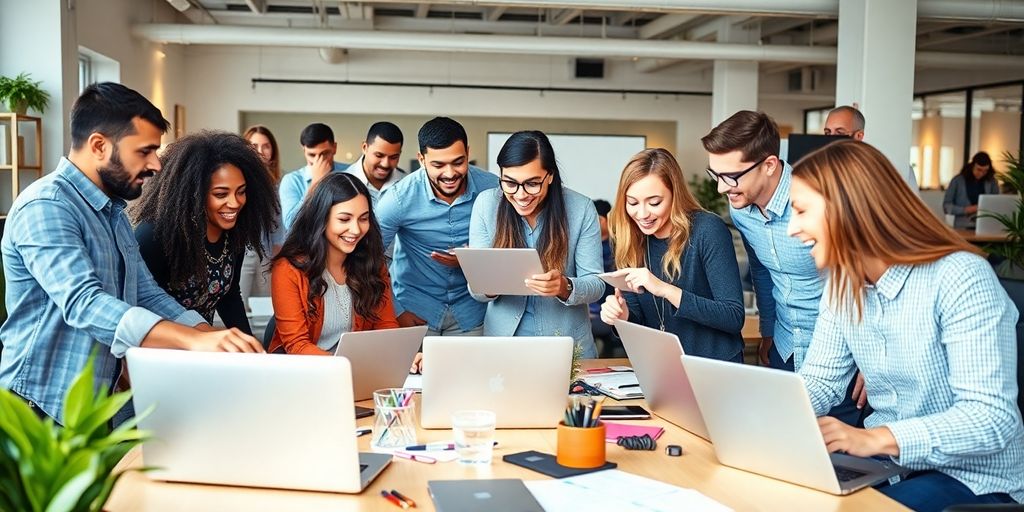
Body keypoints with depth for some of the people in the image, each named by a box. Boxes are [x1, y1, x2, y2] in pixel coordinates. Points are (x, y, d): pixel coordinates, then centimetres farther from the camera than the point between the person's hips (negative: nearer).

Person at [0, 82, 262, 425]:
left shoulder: (114, 212, 12)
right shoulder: (46, 207, -19)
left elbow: (147, 295, 8)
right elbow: (83, 304, -31)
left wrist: (217, 343, -7)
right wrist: (194, 340, -42)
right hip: (42, 410, -9)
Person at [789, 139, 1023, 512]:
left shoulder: (960, 277, -23)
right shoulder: (842, 283, 1)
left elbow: (993, 419, -27)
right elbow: (820, 380, 4)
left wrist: (875, 438, -38)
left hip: (975, 481, -6)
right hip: (887, 461, 6)